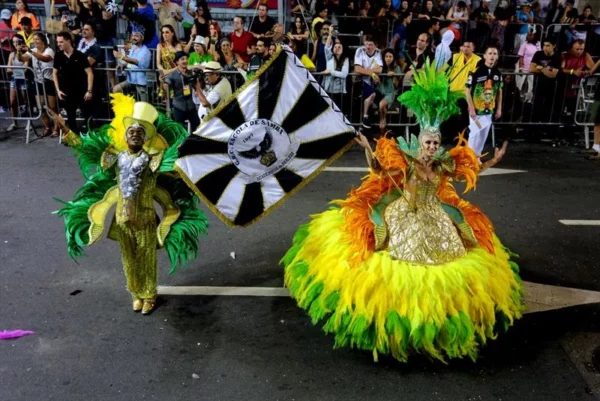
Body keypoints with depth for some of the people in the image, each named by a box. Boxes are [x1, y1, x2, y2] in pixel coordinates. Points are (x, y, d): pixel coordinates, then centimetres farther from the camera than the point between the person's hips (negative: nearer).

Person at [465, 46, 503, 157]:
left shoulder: (498, 73, 6)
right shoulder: (476, 71, -12)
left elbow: (499, 91, 15)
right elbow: (467, 91, -11)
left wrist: (499, 108, 11)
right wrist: (471, 109, -14)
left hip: (489, 110, 6)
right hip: (476, 110, -6)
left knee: (484, 135, 11)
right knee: (475, 133, -4)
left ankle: (477, 156, 24)